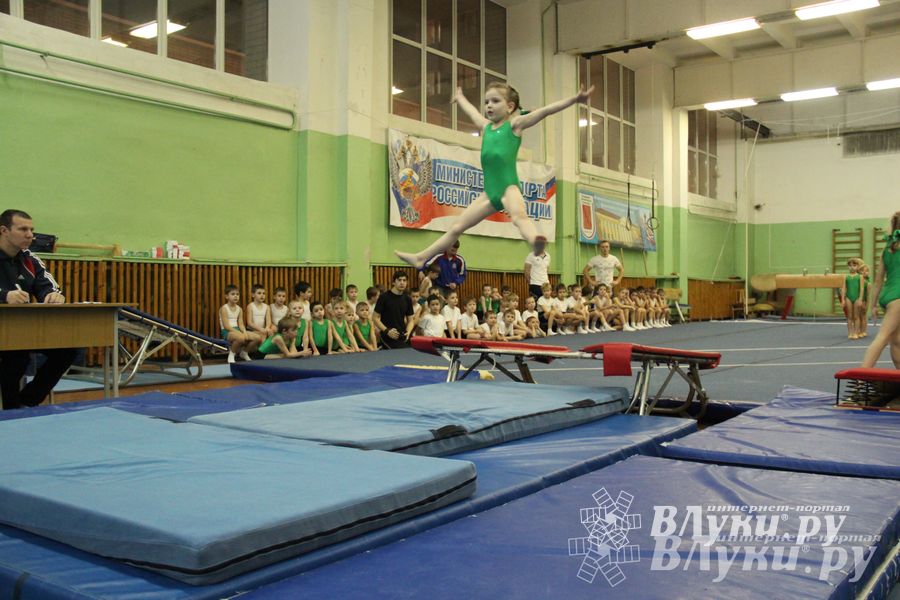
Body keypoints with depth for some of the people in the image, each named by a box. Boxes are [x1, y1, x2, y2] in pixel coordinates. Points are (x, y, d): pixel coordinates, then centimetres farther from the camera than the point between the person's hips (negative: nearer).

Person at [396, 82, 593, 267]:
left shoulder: (515, 124, 4)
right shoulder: (485, 126, 20)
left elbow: (545, 110, -4)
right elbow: (471, 111, 40)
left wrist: (575, 99, -11)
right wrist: (459, 98, 59)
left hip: (509, 186, -6)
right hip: (489, 191, 7)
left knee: (519, 216, -38)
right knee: (456, 228, 15)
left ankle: (539, 248, -65)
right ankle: (420, 258, 26)